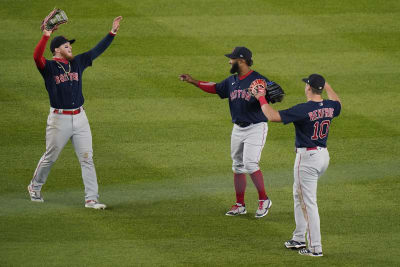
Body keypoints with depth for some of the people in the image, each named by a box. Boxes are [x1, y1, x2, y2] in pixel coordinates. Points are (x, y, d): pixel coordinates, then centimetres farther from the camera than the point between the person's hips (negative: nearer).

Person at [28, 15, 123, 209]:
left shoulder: (77, 62, 9)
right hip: (59, 119, -5)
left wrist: (112, 32, 5)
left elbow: (97, 51, 12)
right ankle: (35, 188, 33)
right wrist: (46, 35, -40)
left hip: (79, 118, 5)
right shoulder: (48, 67, -8)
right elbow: (37, 56, -29)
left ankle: (91, 199, 0)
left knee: (87, 159, -1)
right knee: (50, 157, 10)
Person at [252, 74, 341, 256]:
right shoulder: (330, 106, 0)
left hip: (307, 157, -8)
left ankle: (315, 247, -1)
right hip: (324, 155, 8)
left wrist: (261, 98, -9)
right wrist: (327, 86, 38)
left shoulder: (303, 110, -21)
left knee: (308, 202, -2)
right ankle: (299, 239, 29)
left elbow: (273, 116, -22)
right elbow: (338, 103, 27)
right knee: (299, 194, 24)